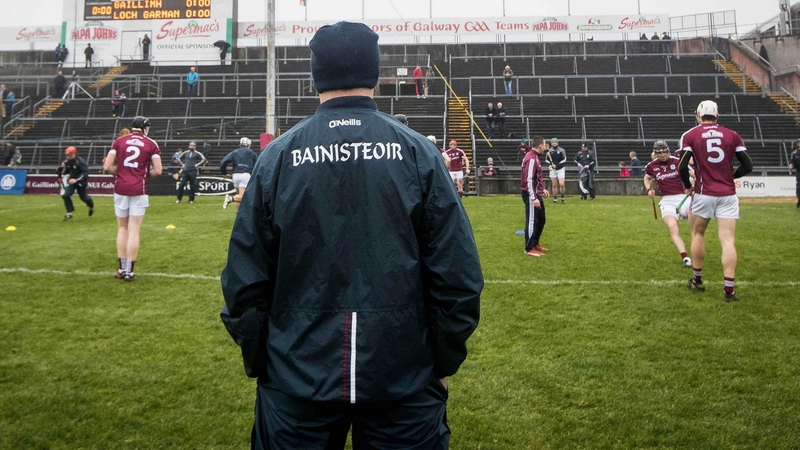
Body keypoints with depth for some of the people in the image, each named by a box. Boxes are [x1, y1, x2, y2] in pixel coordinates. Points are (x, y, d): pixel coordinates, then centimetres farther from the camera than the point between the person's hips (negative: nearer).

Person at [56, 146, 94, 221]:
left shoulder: (80, 161, -22)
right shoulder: (67, 161, -3)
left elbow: (85, 172, -25)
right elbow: (66, 170, 14)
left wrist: (76, 180, -32)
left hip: (80, 181, -5)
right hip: (71, 180, 5)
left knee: (83, 197, 10)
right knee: (66, 195, -10)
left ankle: (91, 206, 43)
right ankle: (69, 213, 0)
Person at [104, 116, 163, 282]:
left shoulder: (119, 141, 6)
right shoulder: (151, 144, 1)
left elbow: (107, 166, -1)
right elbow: (157, 171, -4)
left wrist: (120, 173, 17)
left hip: (120, 188, 2)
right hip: (138, 190, -2)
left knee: (122, 229, 14)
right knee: (134, 231, 1)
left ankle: (122, 269, 17)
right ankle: (129, 271, 2)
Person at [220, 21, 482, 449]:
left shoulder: (277, 157, -3)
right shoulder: (417, 150, -5)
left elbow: (245, 280, -1)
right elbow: (457, 275, -6)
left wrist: (258, 364, 12)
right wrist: (443, 363, 6)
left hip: (295, 381, 1)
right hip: (405, 380, 0)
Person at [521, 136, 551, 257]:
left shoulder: (535, 157, 13)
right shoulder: (531, 159, -19)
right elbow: (529, 180, -24)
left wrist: (542, 189, 23)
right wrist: (534, 198, -26)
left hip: (536, 194, 10)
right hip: (531, 195, -10)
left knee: (540, 220, 18)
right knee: (532, 221, -5)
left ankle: (535, 243, 32)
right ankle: (529, 249, 2)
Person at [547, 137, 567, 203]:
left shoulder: (562, 150, -4)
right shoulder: (549, 151, 4)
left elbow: (564, 160, -7)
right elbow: (547, 160, 14)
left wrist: (556, 165, -17)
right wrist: (550, 165, -6)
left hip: (560, 169, -3)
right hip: (553, 169, 3)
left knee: (561, 184, -14)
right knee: (554, 185, 4)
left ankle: (562, 197, 4)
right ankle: (555, 199, 13)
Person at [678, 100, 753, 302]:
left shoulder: (690, 135, -1)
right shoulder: (732, 135, 5)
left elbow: (682, 167, -9)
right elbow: (747, 166, 4)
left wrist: (688, 186, 8)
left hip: (703, 194, -1)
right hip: (728, 194, 1)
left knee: (698, 234, 19)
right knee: (728, 241, 0)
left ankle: (697, 280, 26)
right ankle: (729, 289, -2)